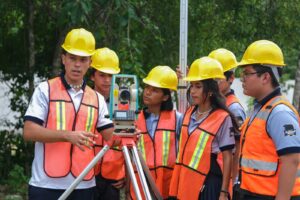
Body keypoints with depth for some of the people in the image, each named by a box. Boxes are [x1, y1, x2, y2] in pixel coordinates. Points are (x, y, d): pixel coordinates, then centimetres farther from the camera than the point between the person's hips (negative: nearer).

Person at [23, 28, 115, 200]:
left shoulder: (97, 98, 12)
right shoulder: (45, 90, 1)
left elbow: (111, 137, 7)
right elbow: (29, 131, -9)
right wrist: (68, 135, -20)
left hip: (84, 186, 4)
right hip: (47, 185, -4)